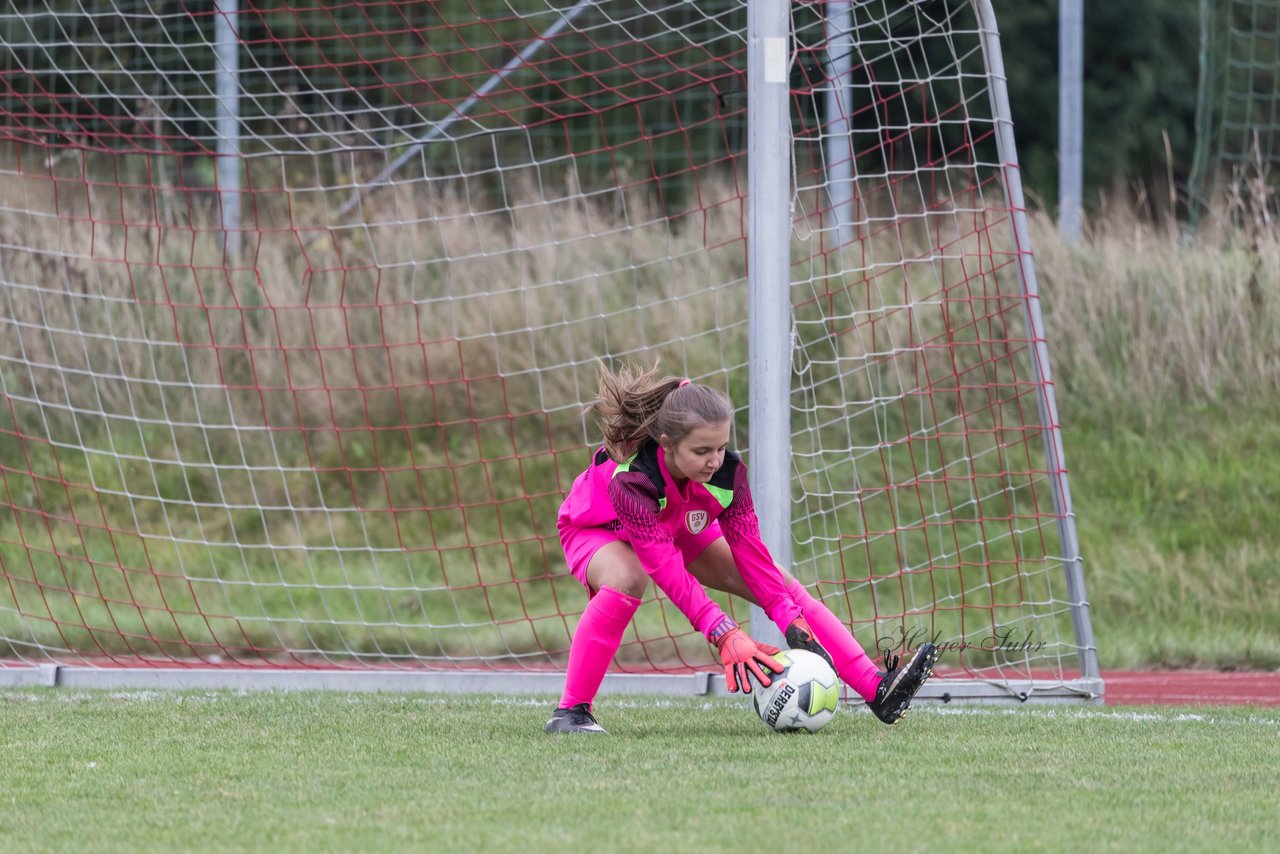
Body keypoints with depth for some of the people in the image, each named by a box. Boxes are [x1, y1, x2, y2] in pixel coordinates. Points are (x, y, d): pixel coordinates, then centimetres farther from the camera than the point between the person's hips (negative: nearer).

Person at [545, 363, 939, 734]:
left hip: (681, 528, 5)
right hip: (599, 532, -5)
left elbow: (747, 549, -22)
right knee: (626, 579, -41)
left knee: (782, 586, -8)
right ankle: (571, 712, -33)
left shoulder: (726, 469, -29)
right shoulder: (630, 478, -44)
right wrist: (724, 635, -52)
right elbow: (666, 568, -46)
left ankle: (877, 690, -9)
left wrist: (792, 622, -28)